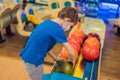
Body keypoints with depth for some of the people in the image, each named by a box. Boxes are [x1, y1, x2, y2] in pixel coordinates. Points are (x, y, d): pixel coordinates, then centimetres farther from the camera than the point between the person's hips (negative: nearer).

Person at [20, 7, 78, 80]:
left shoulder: (47, 22, 4)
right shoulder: (58, 30, -21)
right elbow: (71, 53, -20)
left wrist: (55, 58, 15)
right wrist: (72, 60, 1)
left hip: (28, 56, 9)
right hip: (33, 60, -9)